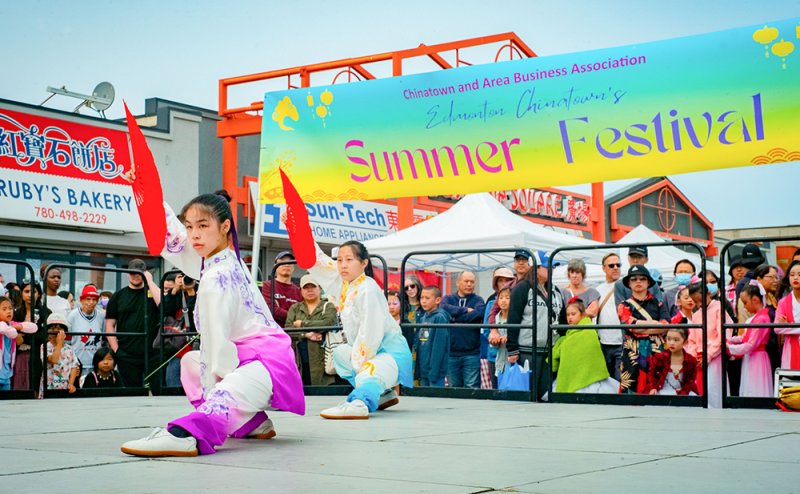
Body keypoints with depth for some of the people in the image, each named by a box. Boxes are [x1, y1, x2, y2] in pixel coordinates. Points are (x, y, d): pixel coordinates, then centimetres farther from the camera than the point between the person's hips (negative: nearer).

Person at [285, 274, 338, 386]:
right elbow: (288, 328, 4)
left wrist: (302, 324, -2)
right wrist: (305, 335, -13)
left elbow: (328, 323, -9)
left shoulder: (328, 307, 12)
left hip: (320, 359, -2)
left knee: (320, 384, -15)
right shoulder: (295, 308, 20)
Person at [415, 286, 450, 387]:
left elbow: (439, 347, -16)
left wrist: (433, 373, -19)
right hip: (423, 371, 7)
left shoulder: (440, 318, -11)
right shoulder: (421, 317, 12)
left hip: (435, 371, -7)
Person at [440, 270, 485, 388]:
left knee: (472, 389, -2)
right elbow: (443, 308, -12)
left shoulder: (477, 300, 6)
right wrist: (466, 310, -12)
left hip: (472, 353, -2)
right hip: (451, 352, 2)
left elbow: (479, 313, -15)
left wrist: (455, 317, -10)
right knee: (453, 388, 9)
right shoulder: (448, 299, 10)